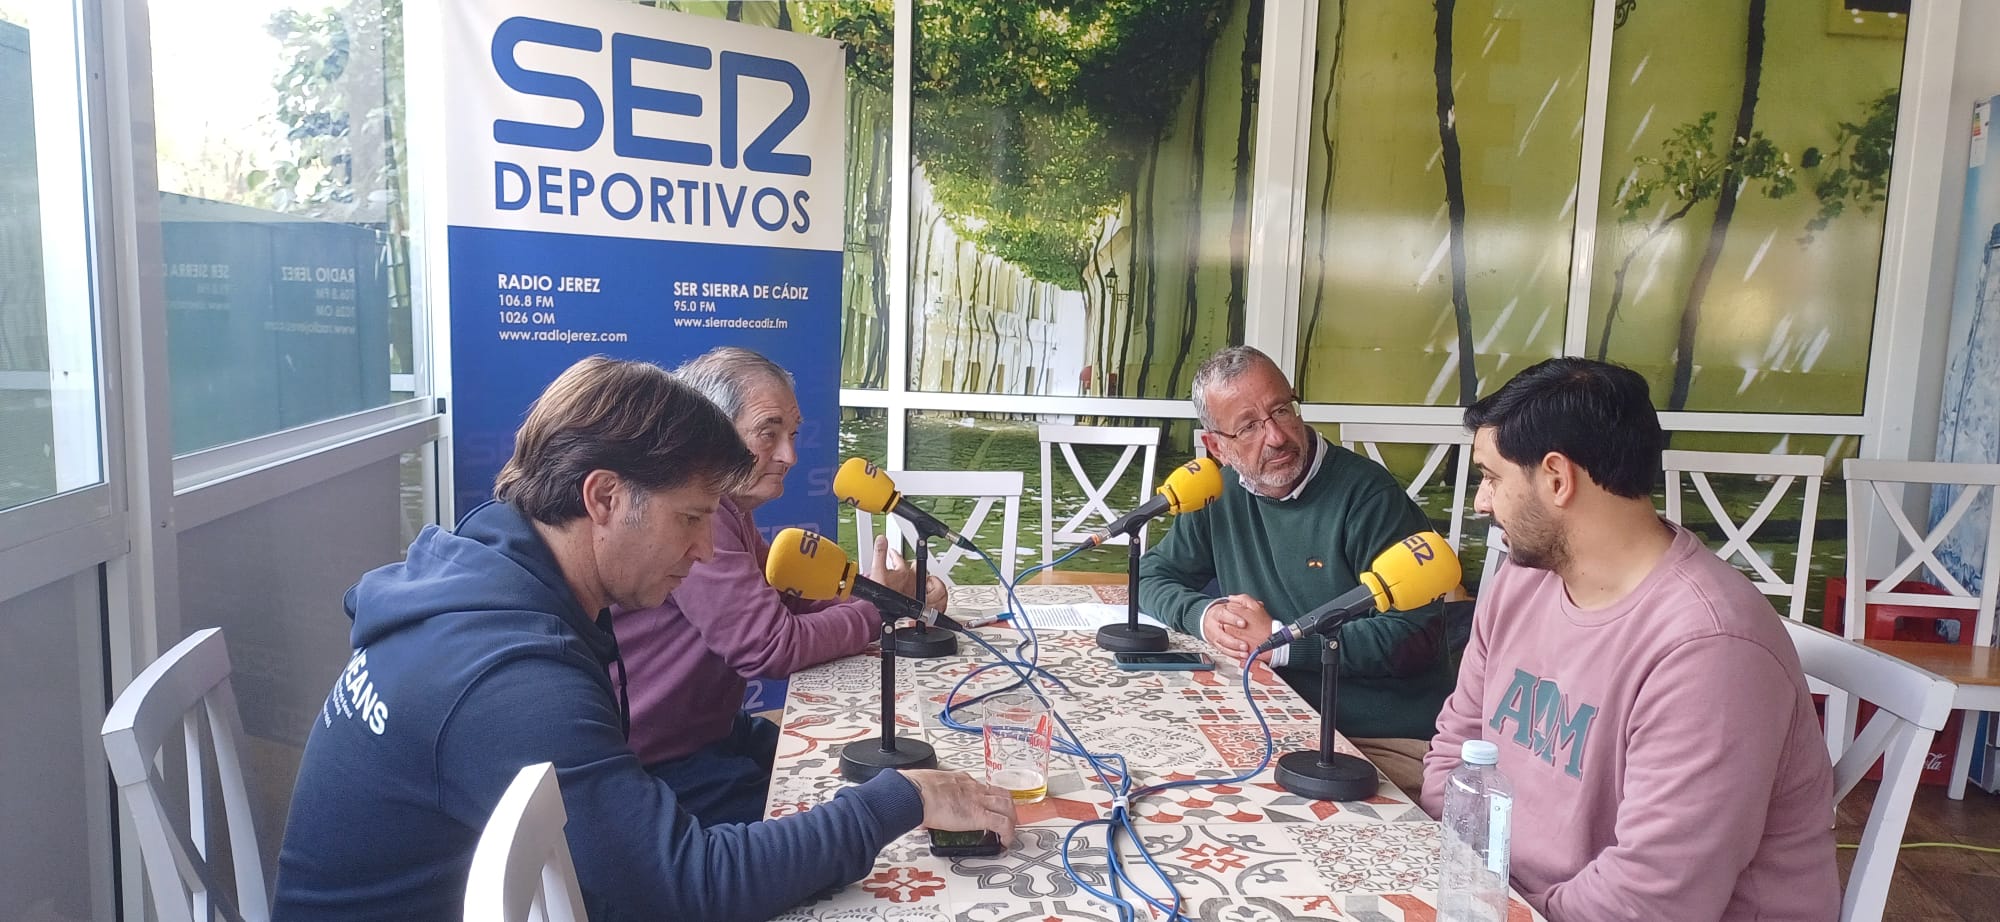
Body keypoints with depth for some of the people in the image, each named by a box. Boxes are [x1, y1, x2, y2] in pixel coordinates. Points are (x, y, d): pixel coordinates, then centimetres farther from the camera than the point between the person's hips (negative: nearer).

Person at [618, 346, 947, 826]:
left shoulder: (728, 506, 8)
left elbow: (792, 595, 8)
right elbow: (773, 648, -25)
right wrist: (876, 609, -10)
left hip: (712, 729, 10)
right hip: (661, 769, -10)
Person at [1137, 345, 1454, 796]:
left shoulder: (1366, 494, -13)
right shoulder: (1222, 496, 7)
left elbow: (1415, 636, -18)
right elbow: (1152, 575, 16)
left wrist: (1279, 641, -16)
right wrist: (1204, 615, -7)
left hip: (1387, 743, -6)